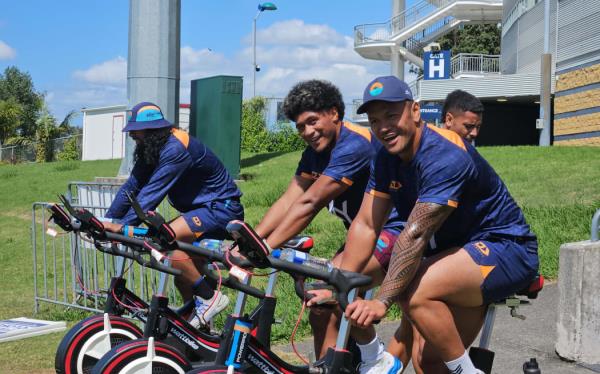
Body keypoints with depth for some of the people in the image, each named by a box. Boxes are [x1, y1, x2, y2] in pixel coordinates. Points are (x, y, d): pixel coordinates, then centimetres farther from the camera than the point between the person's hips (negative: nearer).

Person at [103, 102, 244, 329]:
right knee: (183, 276, 9)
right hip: (202, 209, 10)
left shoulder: (175, 150, -24)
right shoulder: (151, 151, 5)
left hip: (222, 208, -10)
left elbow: (152, 192, -31)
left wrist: (123, 225, -34)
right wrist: (107, 222, -4)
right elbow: (131, 187, 4)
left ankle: (210, 298, -17)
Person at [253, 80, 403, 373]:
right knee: (321, 310, -1)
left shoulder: (354, 145, -23)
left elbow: (308, 204, -30)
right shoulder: (315, 153, 5)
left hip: (395, 230, -9)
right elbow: (287, 201, -4)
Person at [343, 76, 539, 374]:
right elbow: (366, 225, -4)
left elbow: (416, 233, -34)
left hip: (506, 249, -8)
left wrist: (382, 301, -39)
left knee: (415, 293, -30)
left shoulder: (446, 156, -26)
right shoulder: (387, 159, 0)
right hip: (455, 248, 8)